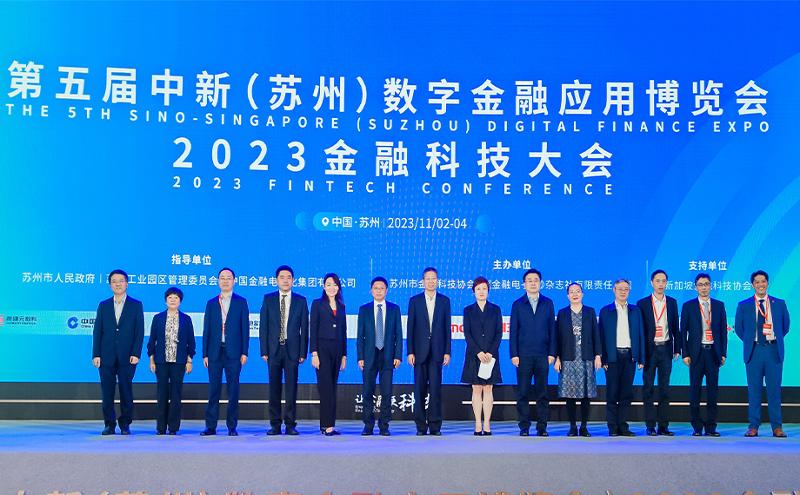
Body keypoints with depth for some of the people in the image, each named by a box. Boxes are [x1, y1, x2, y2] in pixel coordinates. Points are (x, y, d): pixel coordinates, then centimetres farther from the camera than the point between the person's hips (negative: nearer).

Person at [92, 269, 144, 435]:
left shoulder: (136, 305, 5)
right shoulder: (103, 305, 11)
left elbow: (139, 332, 0)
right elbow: (97, 332, 7)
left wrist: (136, 354, -9)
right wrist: (96, 355, -1)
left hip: (127, 357, -2)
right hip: (107, 357, 2)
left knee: (126, 391, 1)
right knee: (107, 392, 2)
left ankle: (125, 424, 10)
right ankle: (109, 424, 10)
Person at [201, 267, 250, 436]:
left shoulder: (241, 302, 6)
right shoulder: (211, 303, 11)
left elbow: (245, 328, 2)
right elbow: (206, 330, 9)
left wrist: (244, 352, -5)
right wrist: (205, 354, 2)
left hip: (233, 352, -1)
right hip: (215, 352, 2)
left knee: (233, 390, 1)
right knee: (214, 389, 2)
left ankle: (232, 427, 7)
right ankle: (211, 426, 6)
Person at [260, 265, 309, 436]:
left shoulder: (300, 301, 6)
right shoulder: (268, 299, 6)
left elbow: (304, 328, 4)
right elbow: (263, 326, 4)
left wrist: (303, 352, -3)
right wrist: (264, 350, -3)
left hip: (292, 349, 0)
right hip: (274, 349, 1)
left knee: (291, 388, 1)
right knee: (274, 388, 4)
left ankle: (290, 424, 7)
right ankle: (275, 425, 10)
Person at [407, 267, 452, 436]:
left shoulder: (444, 301, 7)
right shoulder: (415, 300, 5)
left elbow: (447, 327, 6)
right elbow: (410, 328, 4)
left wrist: (447, 352, 0)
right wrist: (410, 352, -3)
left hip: (437, 351, 0)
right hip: (420, 351, 0)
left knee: (435, 389, -2)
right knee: (420, 389, 2)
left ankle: (435, 426, 3)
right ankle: (421, 426, 9)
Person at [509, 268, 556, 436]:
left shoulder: (548, 303, 9)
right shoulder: (518, 304, 7)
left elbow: (552, 329, 7)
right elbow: (513, 331, 4)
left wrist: (552, 353, 0)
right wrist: (514, 354, -3)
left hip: (542, 355, 1)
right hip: (523, 355, 0)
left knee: (542, 392, 3)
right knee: (523, 392, 1)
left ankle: (542, 427, 9)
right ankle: (524, 427, 7)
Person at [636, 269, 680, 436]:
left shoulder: (672, 303, 8)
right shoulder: (643, 303, 0)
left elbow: (675, 327, 10)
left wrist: (677, 349, 4)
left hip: (666, 349, 2)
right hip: (649, 349, -2)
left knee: (665, 388, 5)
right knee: (648, 388, 0)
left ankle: (663, 425, 9)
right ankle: (650, 426, 5)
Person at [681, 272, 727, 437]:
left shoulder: (719, 305, 9)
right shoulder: (688, 306, 4)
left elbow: (723, 330, 9)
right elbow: (683, 331, 3)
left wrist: (723, 353, 3)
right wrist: (685, 354, -4)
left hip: (713, 352, 2)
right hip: (696, 352, -1)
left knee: (712, 389, 4)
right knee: (695, 389, 1)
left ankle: (711, 426, 10)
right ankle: (697, 427, 8)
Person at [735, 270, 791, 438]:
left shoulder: (779, 303, 7)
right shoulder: (744, 305, 5)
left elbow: (785, 326, 16)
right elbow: (739, 328, 12)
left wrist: (776, 340, 12)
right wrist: (749, 342, 8)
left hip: (773, 350, 0)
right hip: (754, 351, 0)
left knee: (774, 389, 2)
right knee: (754, 389, 2)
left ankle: (777, 427, 8)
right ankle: (753, 426, 6)